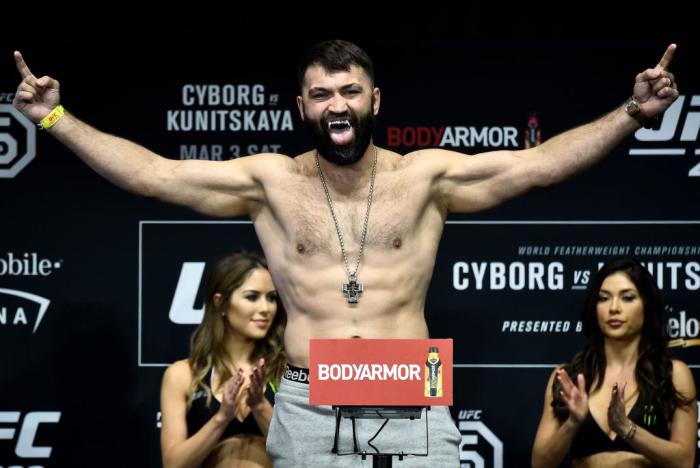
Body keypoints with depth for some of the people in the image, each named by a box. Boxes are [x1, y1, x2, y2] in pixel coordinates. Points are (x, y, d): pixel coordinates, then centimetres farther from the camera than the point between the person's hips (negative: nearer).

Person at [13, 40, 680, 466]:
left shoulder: (426, 176, 4)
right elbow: (149, 173, 3)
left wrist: (632, 114, -10)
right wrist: (55, 118, -3)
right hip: (308, 407, 0)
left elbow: (540, 162, -1)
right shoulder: (269, 181, 5)